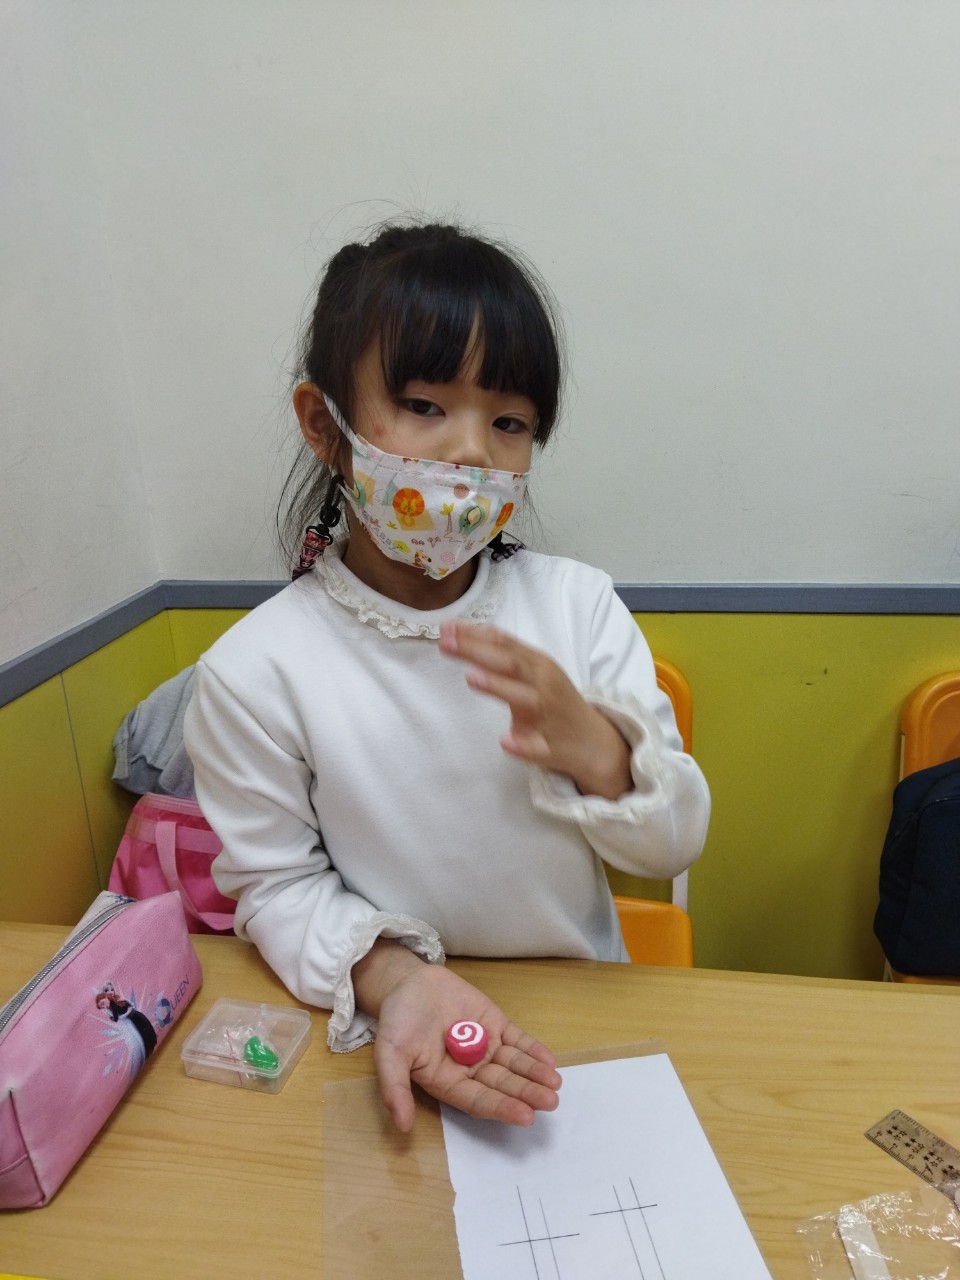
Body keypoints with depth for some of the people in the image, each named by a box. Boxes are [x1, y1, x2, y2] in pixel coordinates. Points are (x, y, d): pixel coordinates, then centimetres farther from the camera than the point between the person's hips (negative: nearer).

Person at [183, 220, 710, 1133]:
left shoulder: (578, 604, -6)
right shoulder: (254, 672, -13)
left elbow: (674, 844, -2)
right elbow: (277, 884, -5)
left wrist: (596, 751, -22)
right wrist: (396, 977, -21)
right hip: (383, 1029, -1)